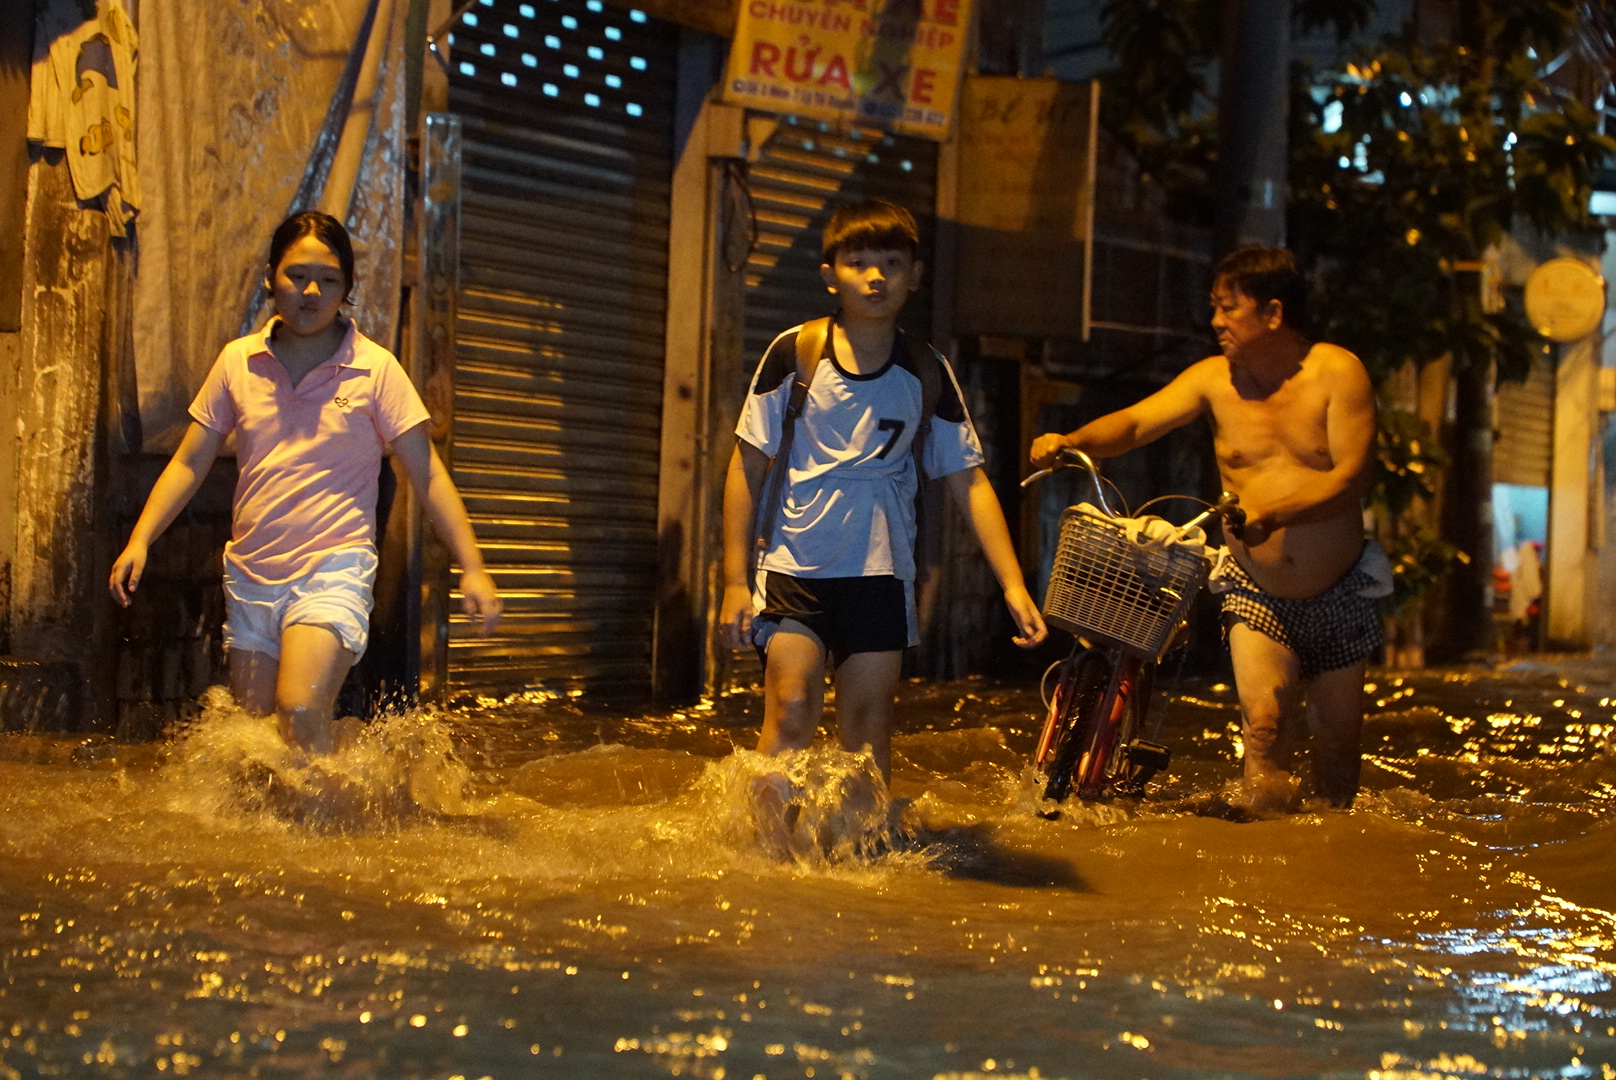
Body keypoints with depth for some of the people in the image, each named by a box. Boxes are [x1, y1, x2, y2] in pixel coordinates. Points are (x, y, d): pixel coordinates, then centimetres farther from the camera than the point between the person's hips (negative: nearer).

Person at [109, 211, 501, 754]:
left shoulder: (375, 369, -3)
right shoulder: (238, 361, 5)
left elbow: (427, 473, -2)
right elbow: (189, 463, 10)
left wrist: (472, 568, -7)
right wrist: (140, 540, -1)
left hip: (334, 567, -4)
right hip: (250, 572, 4)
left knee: (300, 712, -25)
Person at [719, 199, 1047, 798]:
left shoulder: (927, 373, 3)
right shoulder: (793, 353, -4)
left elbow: (969, 482, 5)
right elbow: (747, 466, 0)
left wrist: (1013, 584, -3)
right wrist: (736, 581, -4)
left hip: (880, 570, 2)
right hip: (794, 562, -2)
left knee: (869, 724, 3)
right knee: (791, 713, -13)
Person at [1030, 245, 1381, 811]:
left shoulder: (1339, 373, -10)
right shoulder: (1214, 378, -2)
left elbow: (1349, 477, -19)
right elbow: (1135, 422, -10)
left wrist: (1272, 514, -34)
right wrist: (1071, 441, -31)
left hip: (1337, 593, -1)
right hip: (1256, 590, 1)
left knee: (1337, 735, 9)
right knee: (1264, 721, -18)